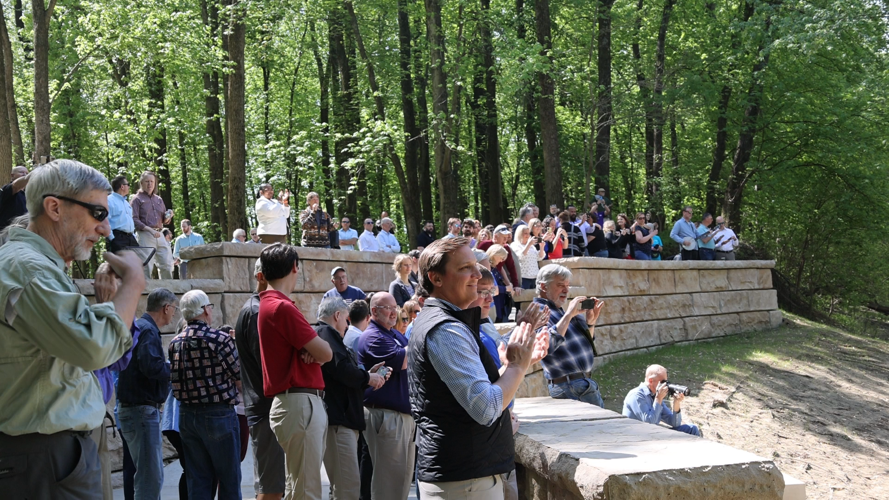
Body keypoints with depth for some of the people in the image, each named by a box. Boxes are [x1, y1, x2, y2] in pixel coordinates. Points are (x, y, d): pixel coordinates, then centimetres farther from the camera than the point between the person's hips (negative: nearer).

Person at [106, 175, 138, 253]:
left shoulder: (126, 202, 24)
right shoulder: (109, 200, -5)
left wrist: (133, 237, 17)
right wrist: (112, 239, -17)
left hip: (130, 238, 8)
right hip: (117, 238, -8)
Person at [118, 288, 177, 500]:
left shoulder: (140, 327, 17)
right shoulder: (148, 330, -15)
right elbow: (152, 367, -28)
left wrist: (168, 366, 8)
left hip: (137, 408, 11)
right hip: (141, 409, -11)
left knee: (151, 475, 18)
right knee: (150, 477, -8)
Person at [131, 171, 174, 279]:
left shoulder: (159, 200, 20)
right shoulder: (137, 199, 3)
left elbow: (165, 221, 26)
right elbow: (134, 220, -7)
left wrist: (169, 216, 2)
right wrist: (150, 229, -19)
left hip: (159, 235, 6)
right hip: (144, 235, -5)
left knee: (167, 264, 1)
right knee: (147, 267, -8)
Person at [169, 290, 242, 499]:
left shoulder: (175, 343, 4)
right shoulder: (220, 339, -14)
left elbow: (175, 379, 10)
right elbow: (239, 378, -7)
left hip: (186, 414, 6)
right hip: (218, 414, -5)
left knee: (198, 479, 11)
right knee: (229, 478, 5)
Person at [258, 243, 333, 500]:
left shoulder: (269, 304, 16)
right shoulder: (282, 307, -15)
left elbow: (317, 352, 18)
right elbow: (326, 353, -16)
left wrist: (310, 352, -5)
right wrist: (316, 351, 6)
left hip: (305, 404, 10)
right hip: (300, 404, -10)